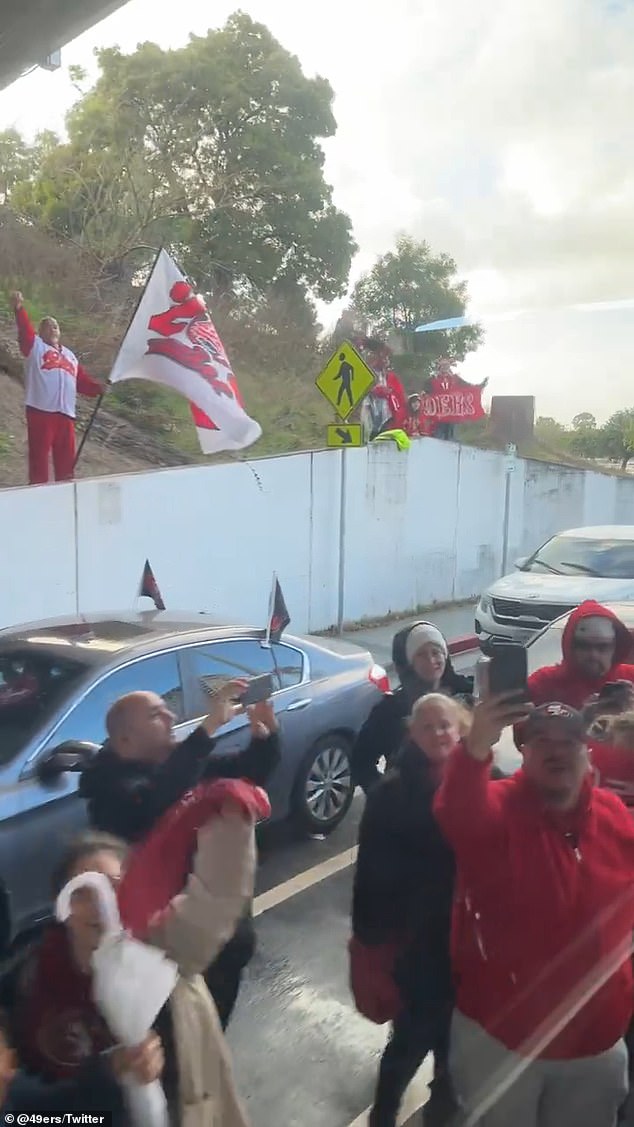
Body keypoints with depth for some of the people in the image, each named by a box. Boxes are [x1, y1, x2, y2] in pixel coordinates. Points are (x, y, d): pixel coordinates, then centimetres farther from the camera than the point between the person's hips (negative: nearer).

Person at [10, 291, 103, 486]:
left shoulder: (70, 355, 26)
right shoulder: (34, 346, 12)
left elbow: (83, 381, 20)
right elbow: (25, 330, -7)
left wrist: (98, 388, 3)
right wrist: (19, 309, -23)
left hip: (65, 412, 5)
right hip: (40, 410, -5)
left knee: (66, 457, 6)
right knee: (39, 454, -6)